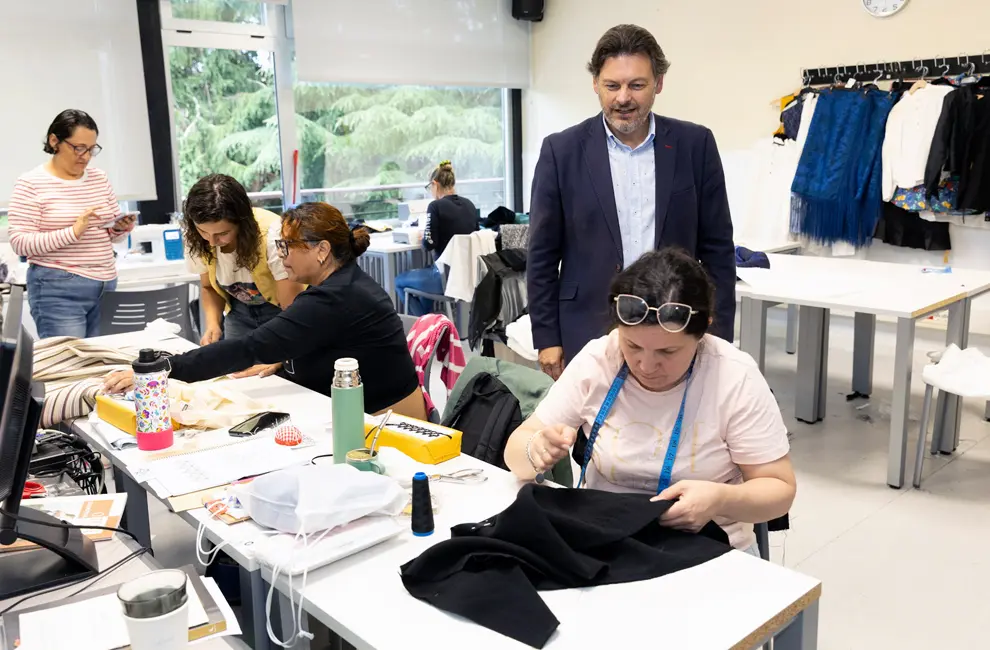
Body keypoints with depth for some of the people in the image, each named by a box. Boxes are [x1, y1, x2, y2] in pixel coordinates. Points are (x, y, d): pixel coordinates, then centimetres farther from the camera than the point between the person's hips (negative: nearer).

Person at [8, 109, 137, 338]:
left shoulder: (100, 178, 11)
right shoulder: (31, 184, -5)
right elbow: (20, 242, -12)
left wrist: (120, 228, -7)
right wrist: (74, 232, -22)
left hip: (105, 286, 5)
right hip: (58, 290, -5)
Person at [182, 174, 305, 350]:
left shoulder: (272, 236, -31)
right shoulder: (197, 239, -17)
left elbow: (294, 308, -26)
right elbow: (209, 288, 1)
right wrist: (213, 324, -19)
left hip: (282, 311, -3)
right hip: (240, 311, 4)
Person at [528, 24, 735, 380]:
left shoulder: (695, 145, 1)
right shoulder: (562, 150, -2)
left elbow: (717, 249, 4)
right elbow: (542, 255, 1)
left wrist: (717, 336, 1)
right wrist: (547, 338, -2)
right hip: (589, 333, -1)